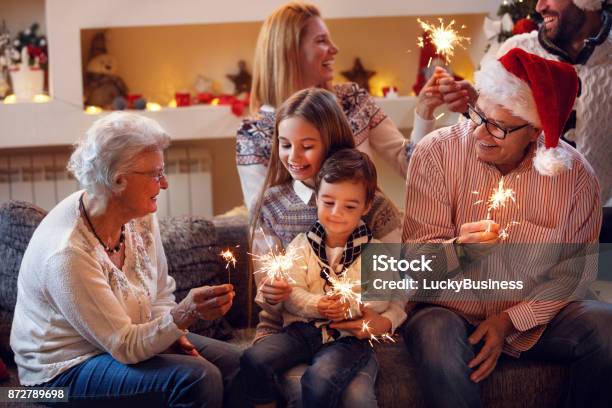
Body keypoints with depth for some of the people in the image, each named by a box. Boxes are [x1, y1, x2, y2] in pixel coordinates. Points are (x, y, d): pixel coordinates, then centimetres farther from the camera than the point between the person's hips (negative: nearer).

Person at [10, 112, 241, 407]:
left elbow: (161, 292, 7)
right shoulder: (68, 253, -30)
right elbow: (125, 347, -26)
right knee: (199, 378, -24)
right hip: (68, 368, -7)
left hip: (122, 339, 8)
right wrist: (184, 316, -41)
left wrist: (169, 333, -12)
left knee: (230, 360, -4)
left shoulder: (140, 217, -7)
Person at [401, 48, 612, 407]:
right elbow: (416, 250, -9)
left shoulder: (575, 174, -6)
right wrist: (458, 249, -31)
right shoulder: (437, 152, -10)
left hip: (532, 313, 3)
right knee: (436, 337, -36)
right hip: (449, 310, -2)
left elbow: (575, 270, -2)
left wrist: (511, 322, -13)